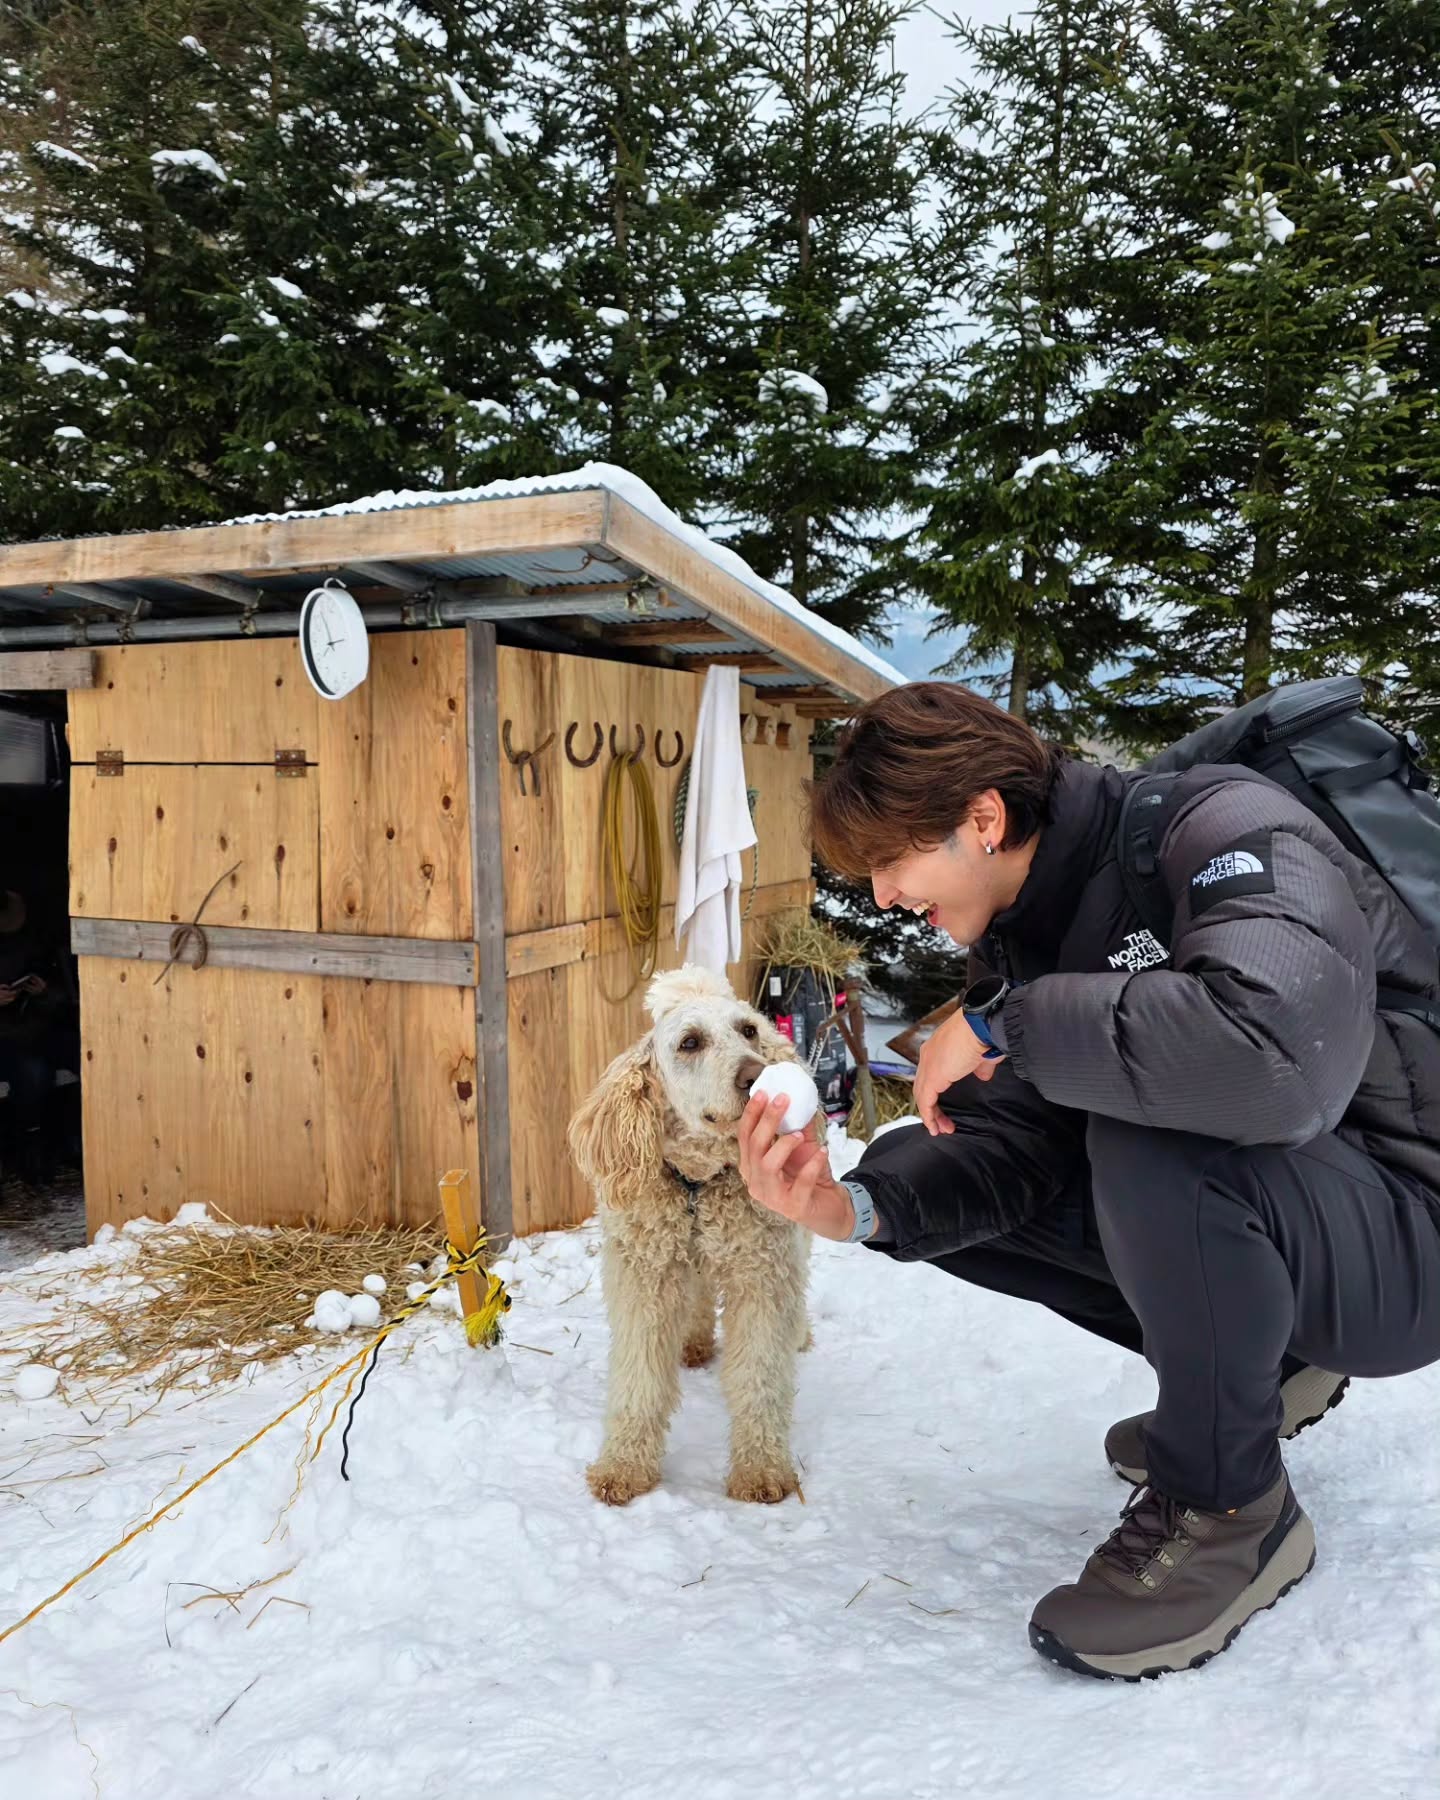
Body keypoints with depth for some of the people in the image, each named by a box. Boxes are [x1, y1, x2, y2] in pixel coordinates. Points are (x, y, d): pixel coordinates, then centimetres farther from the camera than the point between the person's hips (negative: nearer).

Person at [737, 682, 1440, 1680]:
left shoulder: (1222, 831, -23)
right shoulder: (1025, 930, 1)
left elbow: (1280, 1047, -43)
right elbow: (1013, 1140, -6)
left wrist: (1005, 1022, -31)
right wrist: (859, 1206, -24)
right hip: (1230, 1210, 8)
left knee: (1151, 1147, -36)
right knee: (920, 1174, 0)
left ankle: (1229, 1508, -10)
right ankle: (1252, 1361, 13)